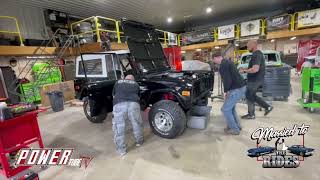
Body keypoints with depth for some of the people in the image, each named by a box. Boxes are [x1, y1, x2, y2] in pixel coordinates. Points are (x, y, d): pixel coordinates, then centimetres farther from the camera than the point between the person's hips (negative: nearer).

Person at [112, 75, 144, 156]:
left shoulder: (118, 82, 29)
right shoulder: (136, 84, 28)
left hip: (119, 105, 0)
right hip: (133, 104, 1)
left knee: (119, 128, 13)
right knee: (137, 124, 21)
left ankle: (121, 150, 23)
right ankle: (139, 141, 40)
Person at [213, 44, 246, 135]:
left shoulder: (223, 65, -17)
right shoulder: (227, 61, 15)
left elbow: (227, 80, -23)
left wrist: (226, 91, -7)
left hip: (237, 89, -10)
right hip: (241, 87, 10)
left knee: (225, 109, 1)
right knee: (230, 107, 23)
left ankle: (234, 129, 12)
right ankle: (236, 125, 31)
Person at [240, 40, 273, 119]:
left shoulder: (256, 55, -20)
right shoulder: (258, 53, 14)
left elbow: (255, 69, -31)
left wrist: (244, 71, -18)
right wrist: (246, 69, 11)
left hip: (254, 80, -10)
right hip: (256, 79, 10)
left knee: (249, 96, 3)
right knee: (252, 96, 19)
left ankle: (251, 114, 17)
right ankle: (268, 107, 25)